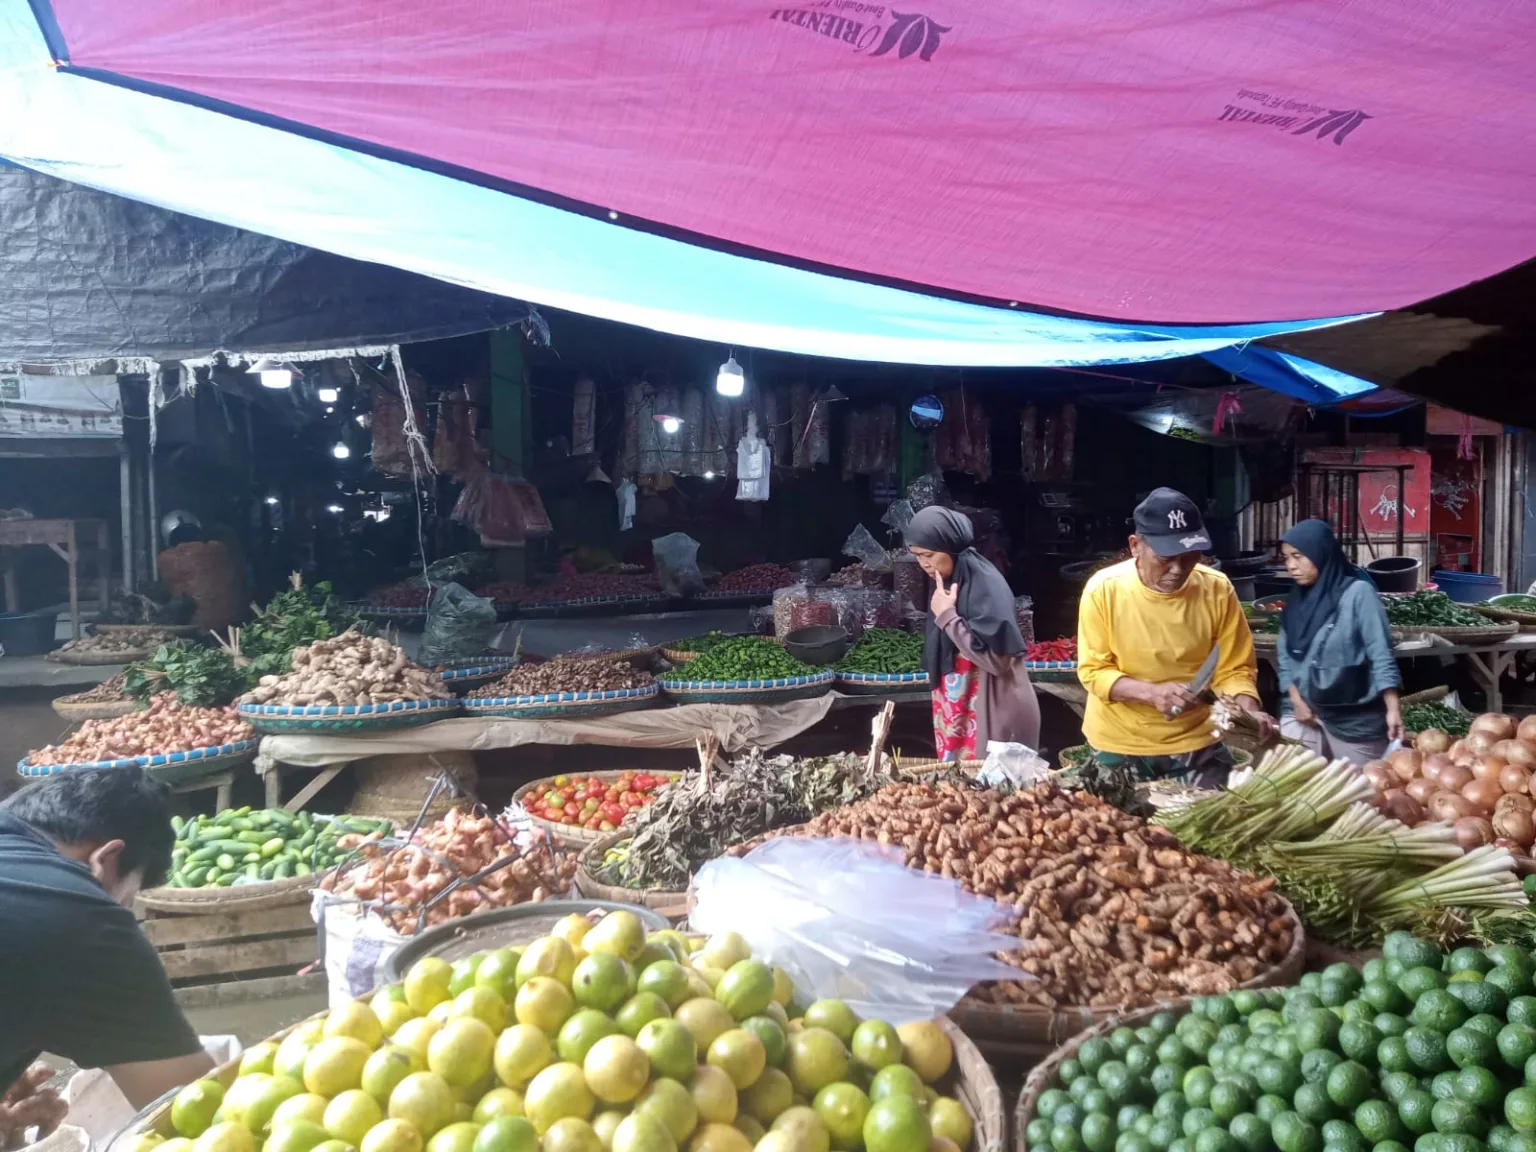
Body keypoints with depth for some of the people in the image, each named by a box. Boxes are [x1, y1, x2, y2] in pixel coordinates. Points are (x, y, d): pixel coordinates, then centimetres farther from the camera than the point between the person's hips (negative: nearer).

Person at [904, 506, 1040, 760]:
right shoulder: (946, 581, 5)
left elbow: (996, 660, -25)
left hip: (994, 713, -8)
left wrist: (947, 617, -22)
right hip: (959, 711, 8)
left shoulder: (985, 584, -20)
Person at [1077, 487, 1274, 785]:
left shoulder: (1217, 589, -10)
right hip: (1119, 746, -1)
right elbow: (1093, 670, -11)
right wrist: (1151, 692, -27)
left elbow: (1234, 668, -4)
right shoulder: (1103, 589, -15)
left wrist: (1249, 711, -24)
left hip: (1197, 744, 1)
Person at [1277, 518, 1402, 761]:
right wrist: (1296, 700, -5)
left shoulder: (1358, 593, -9)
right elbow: (1286, 657, 8)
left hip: (1355, 718, -4)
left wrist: (1393, 709, -16)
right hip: (1303, 713, 4)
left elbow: (1381, 655, -11)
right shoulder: (1296, 601, 8)